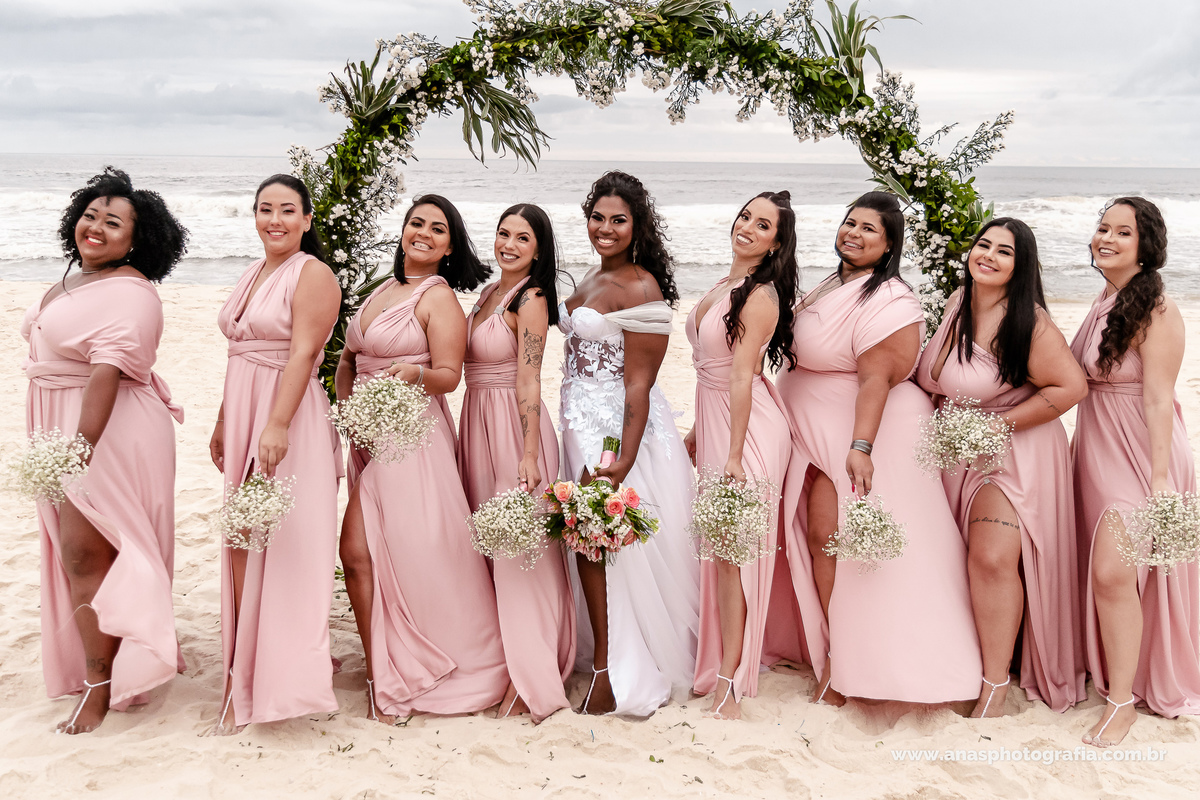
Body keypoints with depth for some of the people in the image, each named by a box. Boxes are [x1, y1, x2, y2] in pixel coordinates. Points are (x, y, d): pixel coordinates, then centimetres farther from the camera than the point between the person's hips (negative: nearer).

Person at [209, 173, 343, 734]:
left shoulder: (313, 274, -8)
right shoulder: (254, 274, 17)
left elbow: (303, 353, -18)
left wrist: (277, 426, -26)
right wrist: (222, 424, 21)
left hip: (286, 421, -8)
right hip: (243, 419, 8)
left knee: (281, 544, -5)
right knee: (241, 544, 10)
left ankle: (281, 678, 4)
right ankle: (244, 681, 21)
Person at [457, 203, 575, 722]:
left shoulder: (530, 299, -11)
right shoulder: (488, 293, 14)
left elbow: (528, 381, -19)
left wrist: (529, 454, -24)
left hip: (513, 426, -8)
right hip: (477, 425, 8)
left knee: (519, 547, -6)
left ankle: (533, 678, 1)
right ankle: (498, 656, 27)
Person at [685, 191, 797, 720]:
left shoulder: (760, 295, -15)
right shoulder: (725, 286, 12)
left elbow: (742, 376, -19)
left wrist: (734, 454, -20)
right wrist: (698, 430, 20)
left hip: (747, 425, -8)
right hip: (713, 416, 9)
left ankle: (729, 681, 2)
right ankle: (719, 658, 27)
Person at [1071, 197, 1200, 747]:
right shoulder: (1104, 302, 9)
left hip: (1140, 455, -8)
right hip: (1096, 452, 8)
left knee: (1113, 572, -10)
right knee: (1100, 572, 13)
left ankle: (1122, 700, 3)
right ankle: (1108, 671, 32)